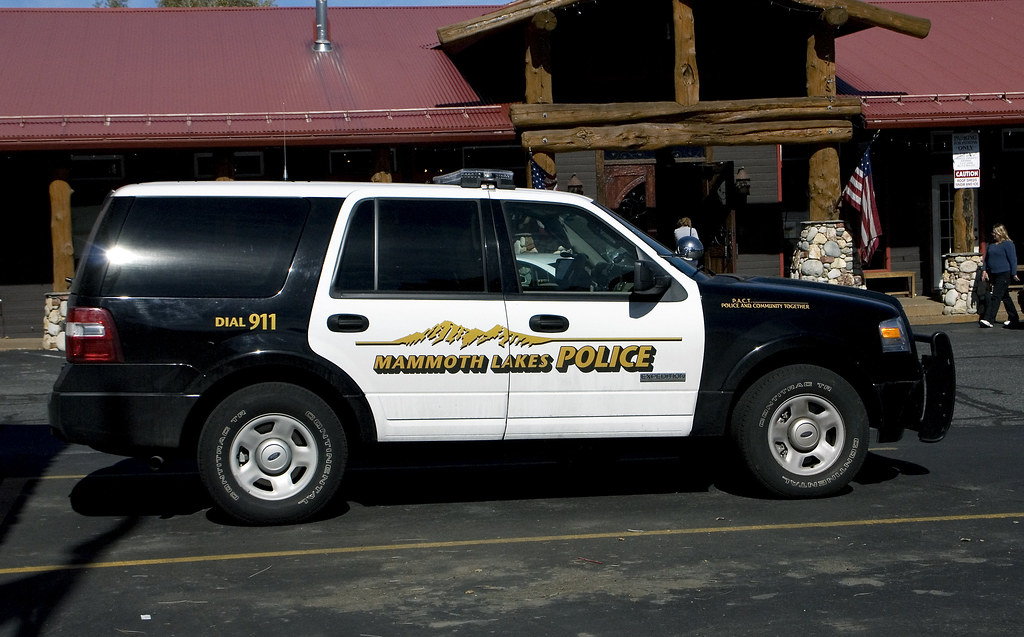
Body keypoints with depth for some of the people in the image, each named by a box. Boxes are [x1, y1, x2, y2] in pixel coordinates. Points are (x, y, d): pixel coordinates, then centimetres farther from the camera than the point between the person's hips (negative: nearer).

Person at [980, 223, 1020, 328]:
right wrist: (985, 270, 10)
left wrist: (1014, 274, -10)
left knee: (996, 297, -13)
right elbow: (987, 258, 21)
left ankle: (988, 320, -19)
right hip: (993, 275, 8)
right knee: (1005, 297, 15)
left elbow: (1013, 260, -9)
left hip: (1004, 275, -8)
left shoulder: (1008, 244, -8)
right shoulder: (991, 244, 14)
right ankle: (1014, 318, 25)